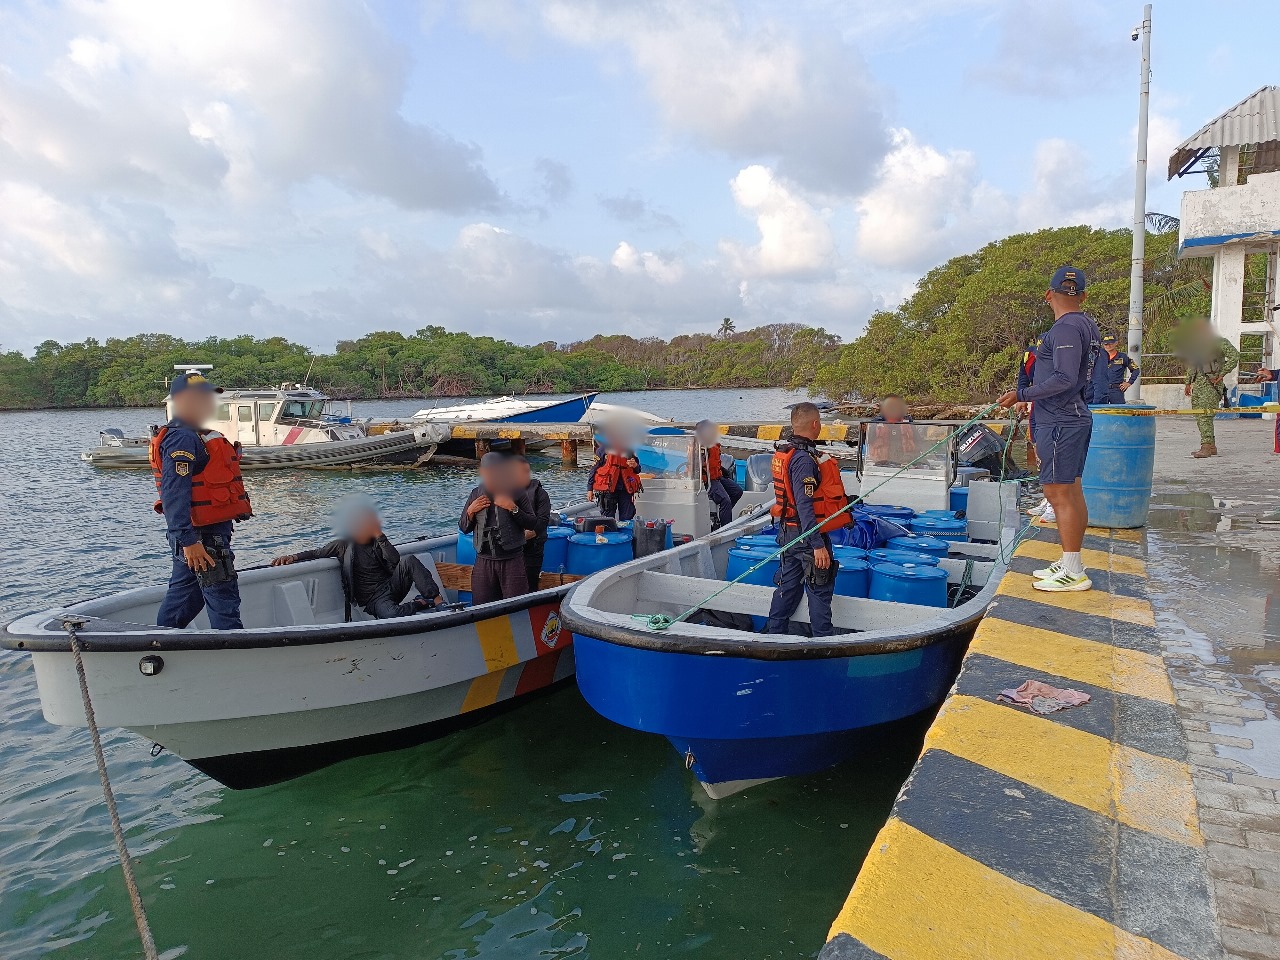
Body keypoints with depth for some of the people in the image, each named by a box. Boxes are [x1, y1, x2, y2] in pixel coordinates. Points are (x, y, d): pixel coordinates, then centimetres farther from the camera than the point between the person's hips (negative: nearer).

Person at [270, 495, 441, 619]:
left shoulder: (376, 541, 7)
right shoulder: (343, 545, 0)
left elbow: (395, 560, -9)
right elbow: (316, 553, 13)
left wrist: (380, 535, -12)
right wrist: (293, 556, -3)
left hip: (392, 586, 4)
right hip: (374, 599, -4)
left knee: (409, 561, -24)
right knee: (391, 615, -40)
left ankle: (436, 600, -24)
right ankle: (421, 603, -13)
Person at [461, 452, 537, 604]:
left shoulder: (517, 492, 0)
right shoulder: (475, 495, 9)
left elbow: (532, 524, -3)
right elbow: (464, 528, 13)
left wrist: (513, 509, -15)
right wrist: (470, 511, -5)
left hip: (512, 559, -3)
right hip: (484, 560, 3)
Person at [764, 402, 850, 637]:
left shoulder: (784, 452, 8)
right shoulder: (804, 459, -22)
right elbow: (804, 505, -27)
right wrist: (817, 545, -27)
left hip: (788, 531, 9)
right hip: (807, 535, -9)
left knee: (788, 585, 18)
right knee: (820, 590, 2)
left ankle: (775, 632, 26)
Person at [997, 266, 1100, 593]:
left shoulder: (1065, 328, -16)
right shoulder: (1088, 325, 15)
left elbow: (1064, 379, -24)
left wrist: (1022, 394, -19)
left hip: (1059, 423, -10)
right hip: (1077, 416, 10)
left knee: (1059, 494, -8)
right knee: (1072, 492, 13)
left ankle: (1073, 572, -4)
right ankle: (1069, 563, 21)